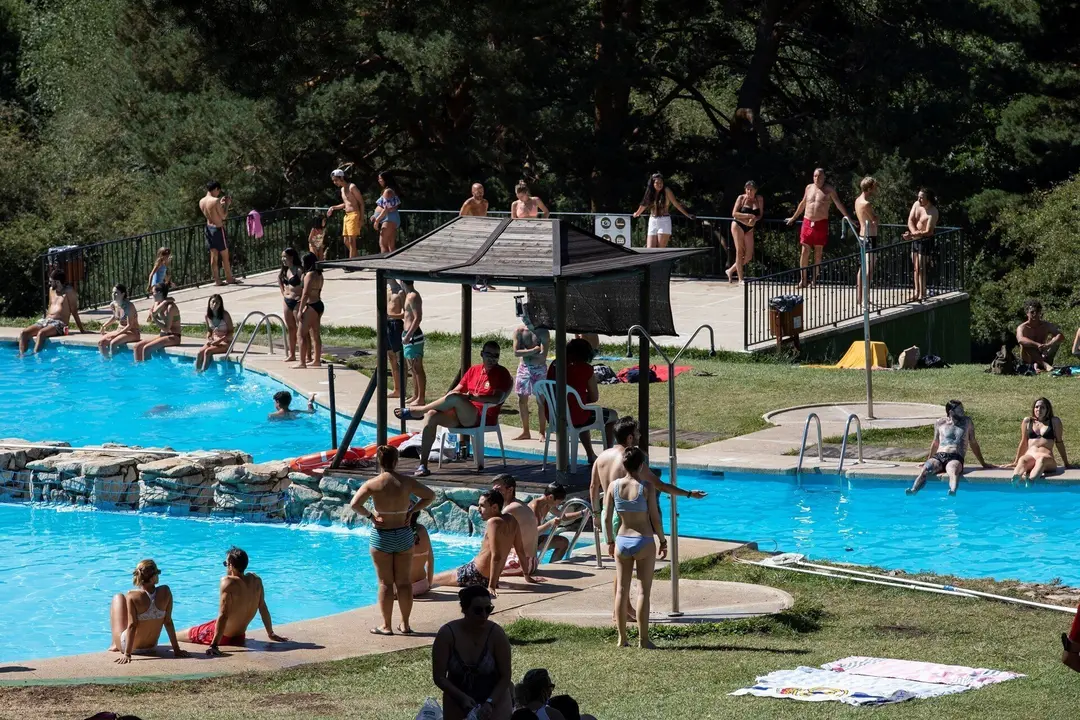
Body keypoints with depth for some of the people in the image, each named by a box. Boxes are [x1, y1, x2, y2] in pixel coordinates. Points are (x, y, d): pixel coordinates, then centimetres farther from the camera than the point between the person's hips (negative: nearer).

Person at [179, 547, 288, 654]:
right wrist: (271, 634, 17)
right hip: (239, 637, 7)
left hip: (224, 637, -7)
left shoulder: (228, 582, -24)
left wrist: (214, 645, -32)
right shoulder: (256, 580, -6)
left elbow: (223, 615, -29)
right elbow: (263, 607, 5)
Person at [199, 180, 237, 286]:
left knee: (213, 255, 12)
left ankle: (216, 279, 14)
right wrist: (227, 204, -4)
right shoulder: (216, 201, -21)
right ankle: (229, 278, 14)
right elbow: (223, 216, -15)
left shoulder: (201, 202, 2)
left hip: (209, 228, 7)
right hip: (218, 229, -7)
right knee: (225, 255, 6)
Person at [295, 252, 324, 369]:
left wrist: (301, 310, -18)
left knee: (302, 335, -6)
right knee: (316, 335, 16)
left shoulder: (310, 275, -16)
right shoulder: (319, 275, 12)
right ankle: (317, 360, 22)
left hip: (311, 306, -10)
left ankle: (302, 362, -8)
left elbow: (305, 294, -20)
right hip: (319, 305, 10)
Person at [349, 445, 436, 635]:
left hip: (382, 536, -3)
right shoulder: (406, 482, -2)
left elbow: (354, 504, -21)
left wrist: (370, 516, -7)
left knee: (385, 583, 5)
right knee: (404, 582, 10)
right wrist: (411, 512, 6)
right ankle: (405, 624, 16)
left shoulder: (373, 484, -11)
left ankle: (386, 625, 8)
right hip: (404, 535, 3)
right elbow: (430, 495, 8)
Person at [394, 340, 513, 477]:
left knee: (455, 398, -33)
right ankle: (423, 465, -22)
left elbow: (497, 399, -14)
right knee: (432, 415, -20)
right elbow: (457, 390, 18)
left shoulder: (502, 373, 1)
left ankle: (416, 411, -13)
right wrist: (441, 403, -5)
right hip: (461, 416, 6)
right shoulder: (474, 370, 20)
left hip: (483, 418, -6)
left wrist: (472, 397, -22)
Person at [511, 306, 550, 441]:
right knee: (522, 400, 7)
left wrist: (525, 353, -11)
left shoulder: (543, 332, -9)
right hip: (523, 368, 4)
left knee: (540, 401, -3)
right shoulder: (519, 331, 0)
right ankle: (525, 432, 17)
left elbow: (542, 356, -17)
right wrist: (533, 350, -17)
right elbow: (516, 352, -9)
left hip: (539, 370, -4)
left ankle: (542, 432, 2)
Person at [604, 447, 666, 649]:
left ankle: (622, 638, 14)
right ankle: (643, 639, 4)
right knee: (644, 590, 4)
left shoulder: (613, 486, -3)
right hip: (644, 542, -3)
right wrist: (663, 541, 4)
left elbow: (607, 518, 0)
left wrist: (610, 541, 14)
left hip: (622, 541, 3)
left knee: (621, 590, 11)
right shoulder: (646, 488, -12)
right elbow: (655, 518, -9)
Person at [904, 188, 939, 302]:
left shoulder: (932, 212, -21)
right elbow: (910, 220, -1)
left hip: (925, 240, -8)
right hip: (915, 239, 8)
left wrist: (911, 235, -32)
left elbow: (928, 232, -25)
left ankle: (922, 295, -2)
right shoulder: (916, 204, 1)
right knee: (916, 268, 12)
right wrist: (914, 232, -20)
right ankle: (917, 293, 20)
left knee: (921, 268, -8)